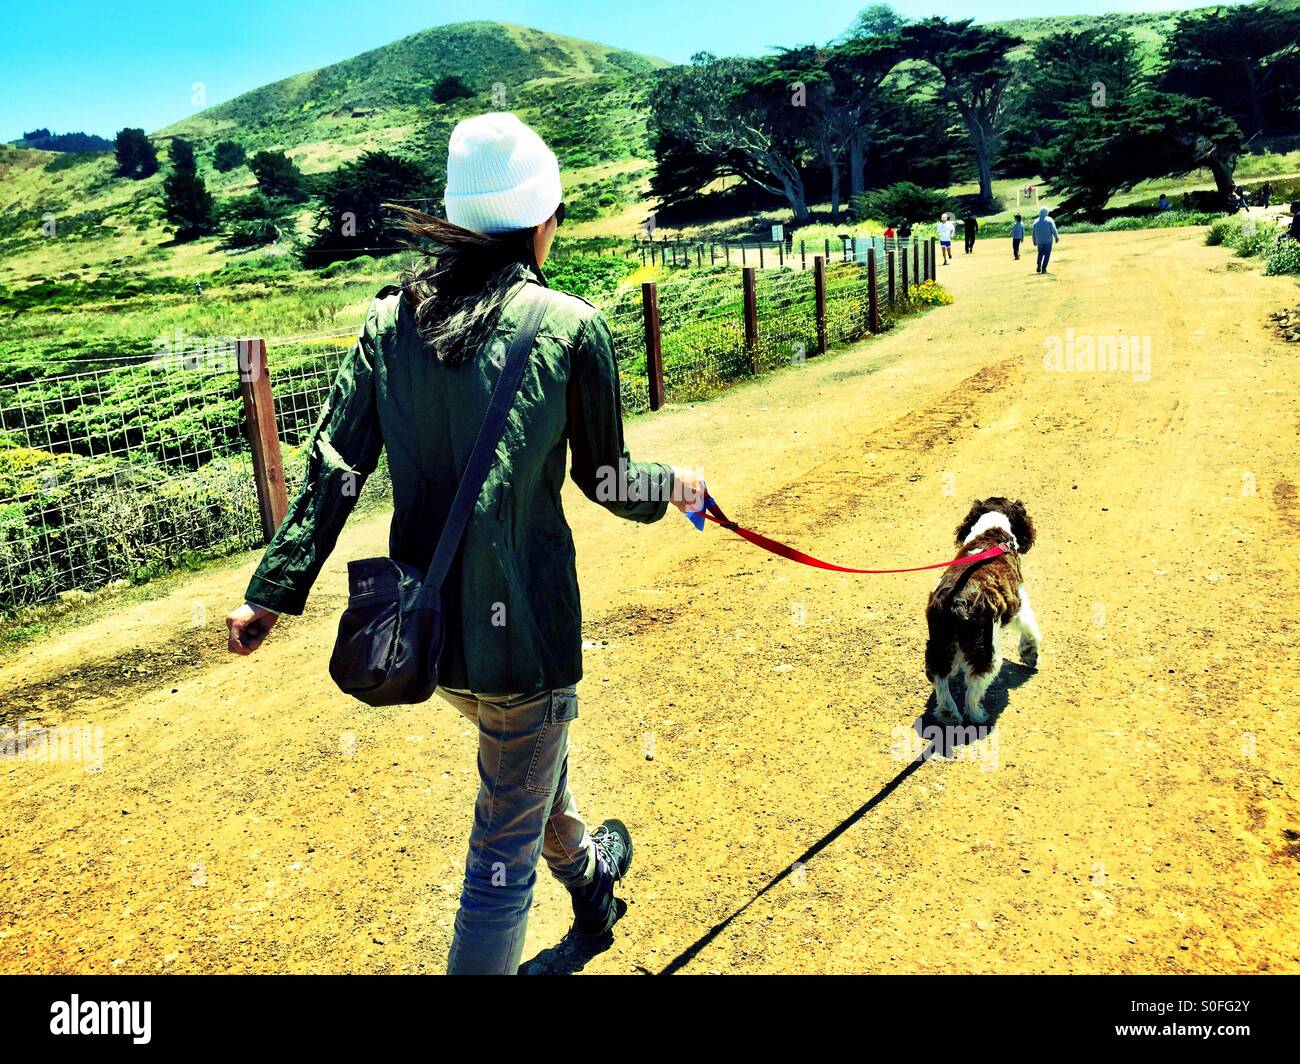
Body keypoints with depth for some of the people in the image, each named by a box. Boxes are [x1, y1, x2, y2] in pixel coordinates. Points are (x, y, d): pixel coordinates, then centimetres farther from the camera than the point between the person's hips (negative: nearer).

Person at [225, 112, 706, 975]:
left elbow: (334, 467, -2)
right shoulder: (570, 327, -11)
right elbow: (606, 480, -2)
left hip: (422, 622, 7)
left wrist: (274, 591, 4)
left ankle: (587, 874, 61)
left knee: (532, 751, 33)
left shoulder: (392, 318, 1)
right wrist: (673, 486, 18)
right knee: (505, 845, 9)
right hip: (520, 629, -7)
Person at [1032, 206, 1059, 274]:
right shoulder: (1049, 220, -6)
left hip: (1039, 241, 3)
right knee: (1047, 254, 5)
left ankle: (1039, 266, 0)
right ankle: (1043, 269, 0)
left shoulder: (1036, 221, 3)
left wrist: (1034, 241, 18)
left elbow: (1033, 233, 7)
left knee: (1040, 253, 20)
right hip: (1048, 240, -3)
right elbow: (1053, 230, -11)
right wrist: (1056, 237, 1)